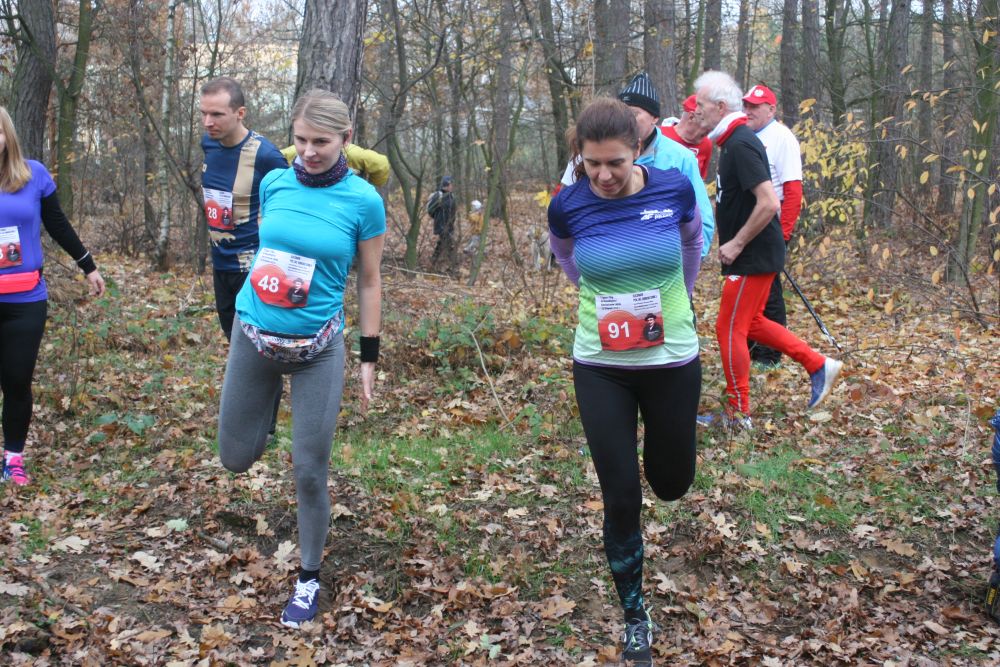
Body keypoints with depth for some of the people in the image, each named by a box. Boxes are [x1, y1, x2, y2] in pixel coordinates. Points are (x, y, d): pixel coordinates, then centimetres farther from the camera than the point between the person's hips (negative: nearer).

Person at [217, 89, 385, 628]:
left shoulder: (363, 200, -10)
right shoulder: (274, 184, -2)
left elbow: (369, 283, -3)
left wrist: (369, 357, -2)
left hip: (317, 348, -3)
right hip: (253, 335, 3)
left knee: (310, 471, 0)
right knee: (236, 457, 11)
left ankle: (309, 578, 21)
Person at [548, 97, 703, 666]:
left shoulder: (674, 188, -13)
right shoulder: (568, 206, -12)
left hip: (673, 361, 1)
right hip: (600, 368, 0)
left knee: (672, 484, 14)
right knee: (622, 496, 0)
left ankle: (667, 433, 51)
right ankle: (636, 616, 21)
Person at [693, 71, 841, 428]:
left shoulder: (740, 144, -21)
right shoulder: (736, 140, 11)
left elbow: (769, 203, -28)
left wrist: (737, 244, -21)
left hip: (754, 256, -10)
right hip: (754, 254, 10)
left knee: (730, 329, -1)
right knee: (751, 322, 20)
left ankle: (739, 414, 10)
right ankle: (818, 365, 24)